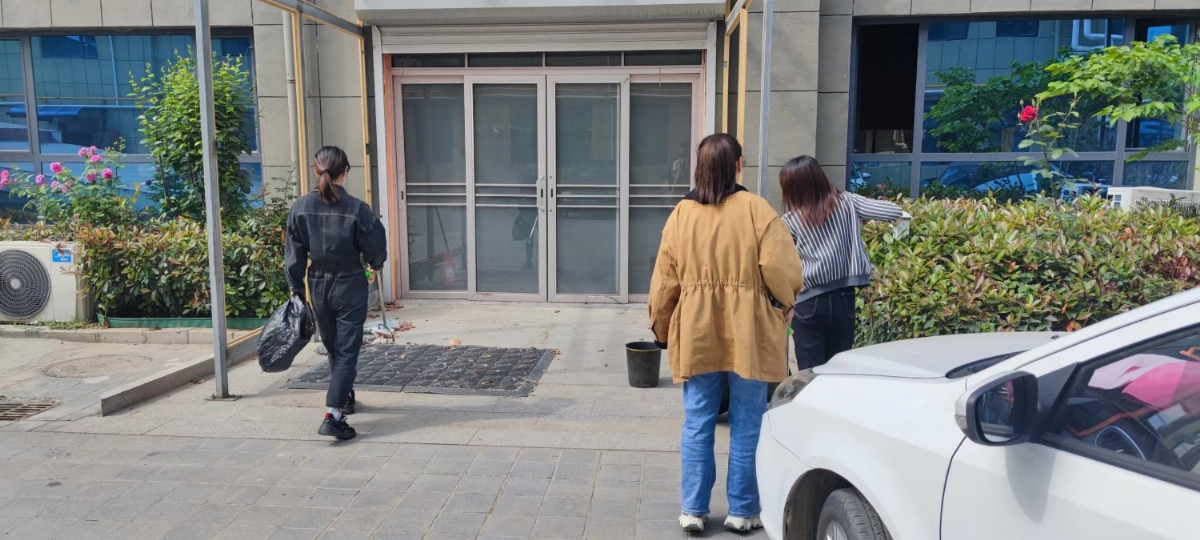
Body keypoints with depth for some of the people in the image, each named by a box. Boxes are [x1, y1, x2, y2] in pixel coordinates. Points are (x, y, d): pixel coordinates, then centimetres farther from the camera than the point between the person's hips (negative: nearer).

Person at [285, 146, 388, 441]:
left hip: (318, 286, 4)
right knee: (347, 351, 0)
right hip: (350, 286, -4)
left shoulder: (301, 207, -6)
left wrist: (296, 288, 9)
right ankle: (334, 416, -9)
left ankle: (345, 397, 39)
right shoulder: (356, 208, -15)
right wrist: (375, 263, 17)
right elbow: (375, 252, -6)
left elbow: (294, 254, 0)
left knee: (333, 348, 21)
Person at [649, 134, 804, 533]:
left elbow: (664, 282, 2)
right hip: (747, 335, -2)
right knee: (746, 427, 9)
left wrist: (661, 329, 15)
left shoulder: (681, 214, 1)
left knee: (697, 425, 10)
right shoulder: (756, 210, -7)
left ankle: (693, 510, 16)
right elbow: (782, 271, -12)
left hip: (697, 335, 2)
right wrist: (786, 304, 8)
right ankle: (742, 511, 18)